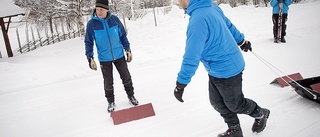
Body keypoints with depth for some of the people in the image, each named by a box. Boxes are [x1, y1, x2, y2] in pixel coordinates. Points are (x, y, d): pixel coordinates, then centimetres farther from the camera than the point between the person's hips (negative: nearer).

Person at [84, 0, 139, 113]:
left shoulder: (115, 19, -9)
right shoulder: (91, 24, -12)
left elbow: (123, 35, 2)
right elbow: (88, 42, -4)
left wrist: (128, 49, 2)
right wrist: (90, 58, -9)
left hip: (119, 55, 1)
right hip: (104, 59, -1)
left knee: (126, 78, 12)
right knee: (108, 82, 10)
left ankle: (131, 96, 34)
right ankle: (111, 102, 31)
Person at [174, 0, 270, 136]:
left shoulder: (197, 20, -33)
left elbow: (191, 57, -31)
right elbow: (228, 25, 11)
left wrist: (181, 84, -22)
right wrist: (242, 41, 27)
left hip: (227, 70, -9)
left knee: (235, 104, 15)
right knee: (216, 102, 17)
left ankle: (261, 114, 43)